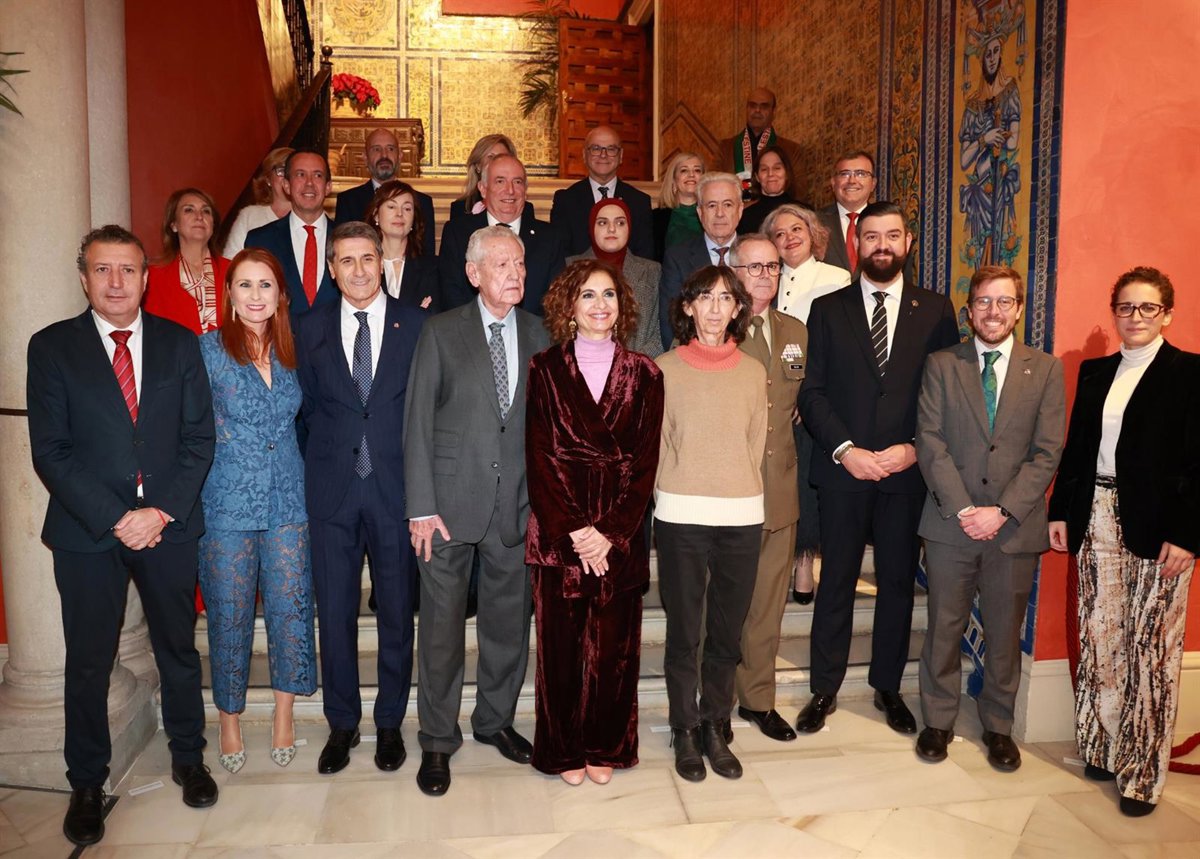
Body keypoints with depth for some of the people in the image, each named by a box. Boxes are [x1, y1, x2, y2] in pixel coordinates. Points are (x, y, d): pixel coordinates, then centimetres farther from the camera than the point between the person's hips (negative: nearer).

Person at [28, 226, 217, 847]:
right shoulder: (51, 347, -1)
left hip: (169, 527, 1)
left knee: (178, 650, 14)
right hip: (87, 532, -1)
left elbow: (199, 439, 1)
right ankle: (87, 784, 28)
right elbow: (51, 451, -6)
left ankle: (188, 758, 33)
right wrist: (114, 518, -14)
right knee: (88, 662, 10)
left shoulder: (179, 344, 4)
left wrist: (162, 510, -11)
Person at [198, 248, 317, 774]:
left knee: (290, 606, 5)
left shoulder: (291, 351, 6)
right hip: (226, 502, -3)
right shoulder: (208, 349, -5)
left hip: (287, 499, 3)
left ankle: (284, 712, 23)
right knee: (228, 612, 7)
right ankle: (229, 718, 26)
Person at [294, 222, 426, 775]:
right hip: (332, 487, 2)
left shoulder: (416, 326, 1)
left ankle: (390, 723, 27)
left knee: (396, 611, 9)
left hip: (395, 486, -1)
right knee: (335, 612, 9)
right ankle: (342, 724, 27)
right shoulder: (311, 330, 7)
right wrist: (332, 449, 0)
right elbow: (307, 406, 11)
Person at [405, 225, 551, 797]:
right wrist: (421, 507, -9)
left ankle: (495, 721, 35)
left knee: (509, 620, 14)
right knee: (442, 625, 6)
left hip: (516, 505, 3)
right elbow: (418, 423, -4)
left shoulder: (538, 335, 6)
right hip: (450, 502, -3)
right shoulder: (442, 331, -2)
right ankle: (437, 741, 24)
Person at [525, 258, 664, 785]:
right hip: (557, 531, -1)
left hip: (620, 533, 1)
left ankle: (605, 747, 26)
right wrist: (574, 531, -11)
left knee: (614, 642, 8)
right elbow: (541, 456, -3)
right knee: (560, 643, 6)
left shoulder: (643, 375, 5)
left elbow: (645, 460, 0)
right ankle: (563, 750, 23)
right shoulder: (546, 370, 2)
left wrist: (611, 532, -9)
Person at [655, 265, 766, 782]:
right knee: (684, 633, 7)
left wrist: (738, 489, 5)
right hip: (680, 517, -2)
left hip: (742, 517, 3)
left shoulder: (753, 372, 9)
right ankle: (685, 732, 23)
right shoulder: (665, 369, 1)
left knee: (728, 634, 11)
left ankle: (716, 730, 26)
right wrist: (675, 492, 2)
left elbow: (756, 444, 11)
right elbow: (655, 443, 2)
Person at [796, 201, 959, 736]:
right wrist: (844, 449, -12)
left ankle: (888, 686, 28)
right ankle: (824, 689, 21)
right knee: (836, 581, 7)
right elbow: (812, 391, 0)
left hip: (907, 471, 1)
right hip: (842, 470, -1)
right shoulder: (828, 309, 6)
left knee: (898, 582, 11)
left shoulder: (935, 311, 7)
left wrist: (914, 449, -11)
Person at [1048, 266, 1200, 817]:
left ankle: (1143, 771, 17)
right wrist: (1061, 512, 6)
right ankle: (1101, 749, 25)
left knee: (1152, 648, 4)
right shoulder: (1095, 372, 11)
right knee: (1099, 637, 10)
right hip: (1097, 518, 5)